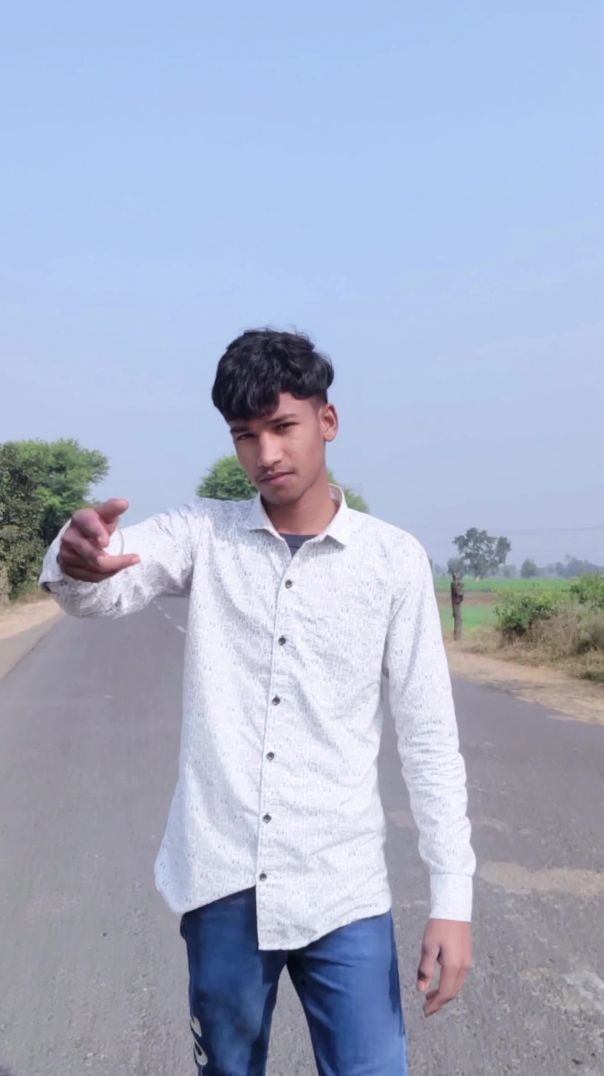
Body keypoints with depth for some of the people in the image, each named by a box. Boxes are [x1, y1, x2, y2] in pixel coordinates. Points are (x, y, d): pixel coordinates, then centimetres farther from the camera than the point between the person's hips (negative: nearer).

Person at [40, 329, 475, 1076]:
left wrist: (452, 899, -6)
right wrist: (76, 559, -41)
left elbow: (429, 736, -2)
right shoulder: (203, 534, 1)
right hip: (220, 878, 1)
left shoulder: (394, 559, -3)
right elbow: (102, 595, -16)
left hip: (342, 887, -1)